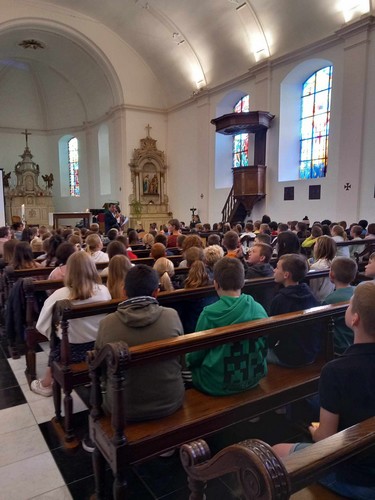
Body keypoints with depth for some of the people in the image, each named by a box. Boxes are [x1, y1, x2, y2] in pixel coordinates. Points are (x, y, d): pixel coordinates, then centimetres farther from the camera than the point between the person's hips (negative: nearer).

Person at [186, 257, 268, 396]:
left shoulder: (209, 314, -22)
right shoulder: (259, 309, -10)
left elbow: (196, 355, -9)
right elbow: (264, 347, 4)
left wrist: (189, 359, 13)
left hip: (218, 386, -5)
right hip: (253, 379, 5)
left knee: (188, 359, 20)